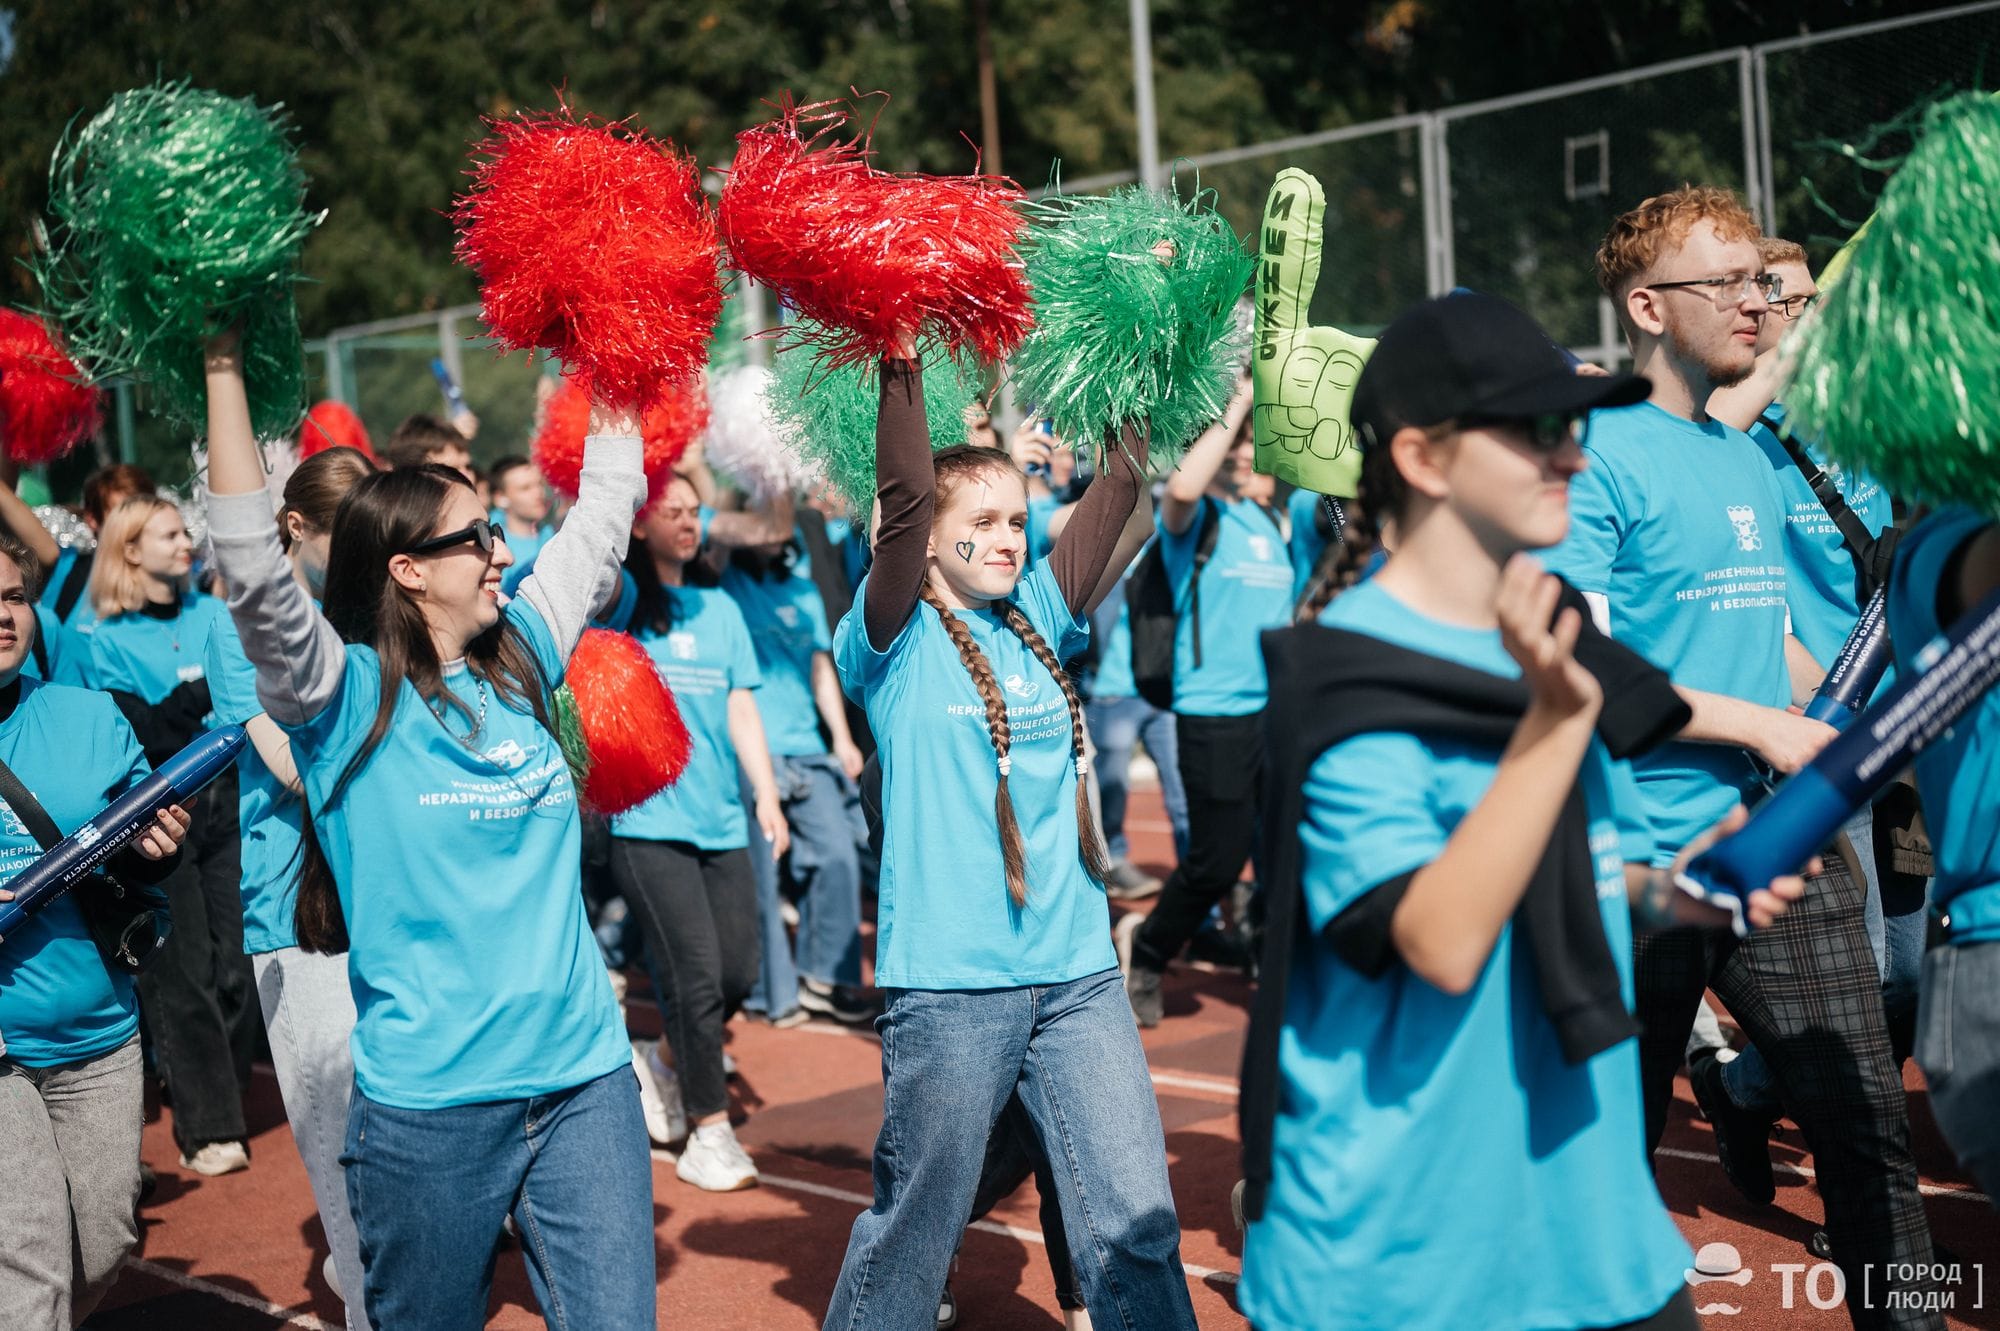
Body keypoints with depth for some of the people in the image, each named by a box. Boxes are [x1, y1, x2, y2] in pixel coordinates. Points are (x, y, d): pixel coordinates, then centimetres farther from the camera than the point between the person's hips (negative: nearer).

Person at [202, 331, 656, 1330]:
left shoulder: (518, 662, 8)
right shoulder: (346, 697, -7)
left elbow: (599, 526, 18)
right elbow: (252, 566, -22)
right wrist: (224, 367, -23)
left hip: (584, 1078, 4)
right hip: (431, 1103, -4)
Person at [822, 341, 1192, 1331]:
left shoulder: (1041, 615, 10)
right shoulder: (895, 643, -3)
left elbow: (1121, 491, 2)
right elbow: (901, 500, -18)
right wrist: (900, 364, -24)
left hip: (1078, 977, 4)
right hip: (948, 987, -4)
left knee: (1137, 1226, 5)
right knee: (914, 1230, 8)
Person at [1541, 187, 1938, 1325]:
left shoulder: (1748, 458, 14)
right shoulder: (1597, 454, -10)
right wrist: (1763, 727, -15)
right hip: (1646, 864, -6)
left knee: (1868, 1118, 5)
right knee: (1614, 1149, 8)